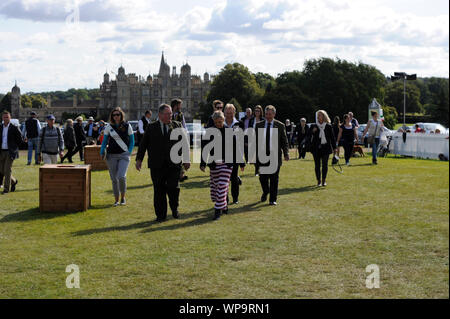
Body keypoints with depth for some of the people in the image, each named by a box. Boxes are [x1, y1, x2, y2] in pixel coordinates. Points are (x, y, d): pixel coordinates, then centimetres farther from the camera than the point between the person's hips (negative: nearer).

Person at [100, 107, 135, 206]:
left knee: (121, 176, -17)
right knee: (114, 179, 4)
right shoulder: (109, 127, 6)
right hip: (111, 156, 2)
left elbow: (132, 141, 9)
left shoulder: (127, 126, 2)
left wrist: (129, 152, -2)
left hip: (124, 155, -2)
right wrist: (102, 152, 2)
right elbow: (105, 141, 14)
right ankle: (116, 200, 17)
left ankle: (123, 197, 3)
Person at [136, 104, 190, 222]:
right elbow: (143, 144, 10)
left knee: (174, 188, -6)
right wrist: (139, 159, 6)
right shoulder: (151, 127, 8)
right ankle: (161, 214, 15)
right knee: (159, 190, 4)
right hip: (157, 165, 0)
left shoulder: (177, 126, 7)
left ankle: (174, 209, 20)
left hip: (173, 164, 0)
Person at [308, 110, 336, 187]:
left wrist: (334, 148, 5)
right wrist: (312, 131, -15)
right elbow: (308, 137, 4)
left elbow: (332, 137, 8)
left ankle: (324, 180, 8)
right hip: (316, 148, 1)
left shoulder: (328, 126, 4)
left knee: (325, 165, -1)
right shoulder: (313, 126, 5)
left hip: (326, 148, -1)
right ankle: (319, 180, 11)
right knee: (317, 165, 2)